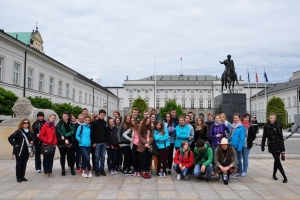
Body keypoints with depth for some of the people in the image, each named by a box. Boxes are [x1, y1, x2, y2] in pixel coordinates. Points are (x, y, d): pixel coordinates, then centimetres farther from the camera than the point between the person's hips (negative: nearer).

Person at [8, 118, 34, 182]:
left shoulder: (30, 132, 6)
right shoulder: (18, 132, -10)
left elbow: (32, 138, 24)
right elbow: (10, 138, -11)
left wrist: (32, 141, 5)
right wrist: (14, 144, -13)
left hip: (27, 151, 5)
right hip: (19, 151, -5)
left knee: (24, 164, 9)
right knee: (19, 164, 2)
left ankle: (22, 176, 19)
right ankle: (18, 177, 11)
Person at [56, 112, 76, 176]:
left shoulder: (71, 124, 8)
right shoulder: (59, 124, 4)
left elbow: (72, 132, -4)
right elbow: (58, 132, -4)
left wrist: (64, 136, -16)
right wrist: (65, 139, -12)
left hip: (70, 142, 1)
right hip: (61, 142, 0)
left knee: (70, 155, -2)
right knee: (62, 156, 6)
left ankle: (72, 169, 9)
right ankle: (63, 170, 16)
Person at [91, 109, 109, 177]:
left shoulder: (106, 123, 9)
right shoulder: (94, 122, -2)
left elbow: (107, 133, 10)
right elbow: (92, 133, -5)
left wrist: (108, 142, 2)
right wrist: (93, 142, -11)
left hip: (104, 143, 3)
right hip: (97, 143, -3)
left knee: (103, 157, 8)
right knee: (97, 157, 3)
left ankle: (102, 170, 17)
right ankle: (97, 170, 12)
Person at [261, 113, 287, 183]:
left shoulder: (278, 126, 4)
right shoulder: (266, 126, -3)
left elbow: (281, 137, 8)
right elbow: (264, 137, 0)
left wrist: (283, 147, 6)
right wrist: (262, 146, -1)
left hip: (278, 146, 3)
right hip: (272, 146, -3)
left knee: (276, 161, 10)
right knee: (278, 161, -9)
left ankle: (274, 175, 26)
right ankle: (285, 177, -5)